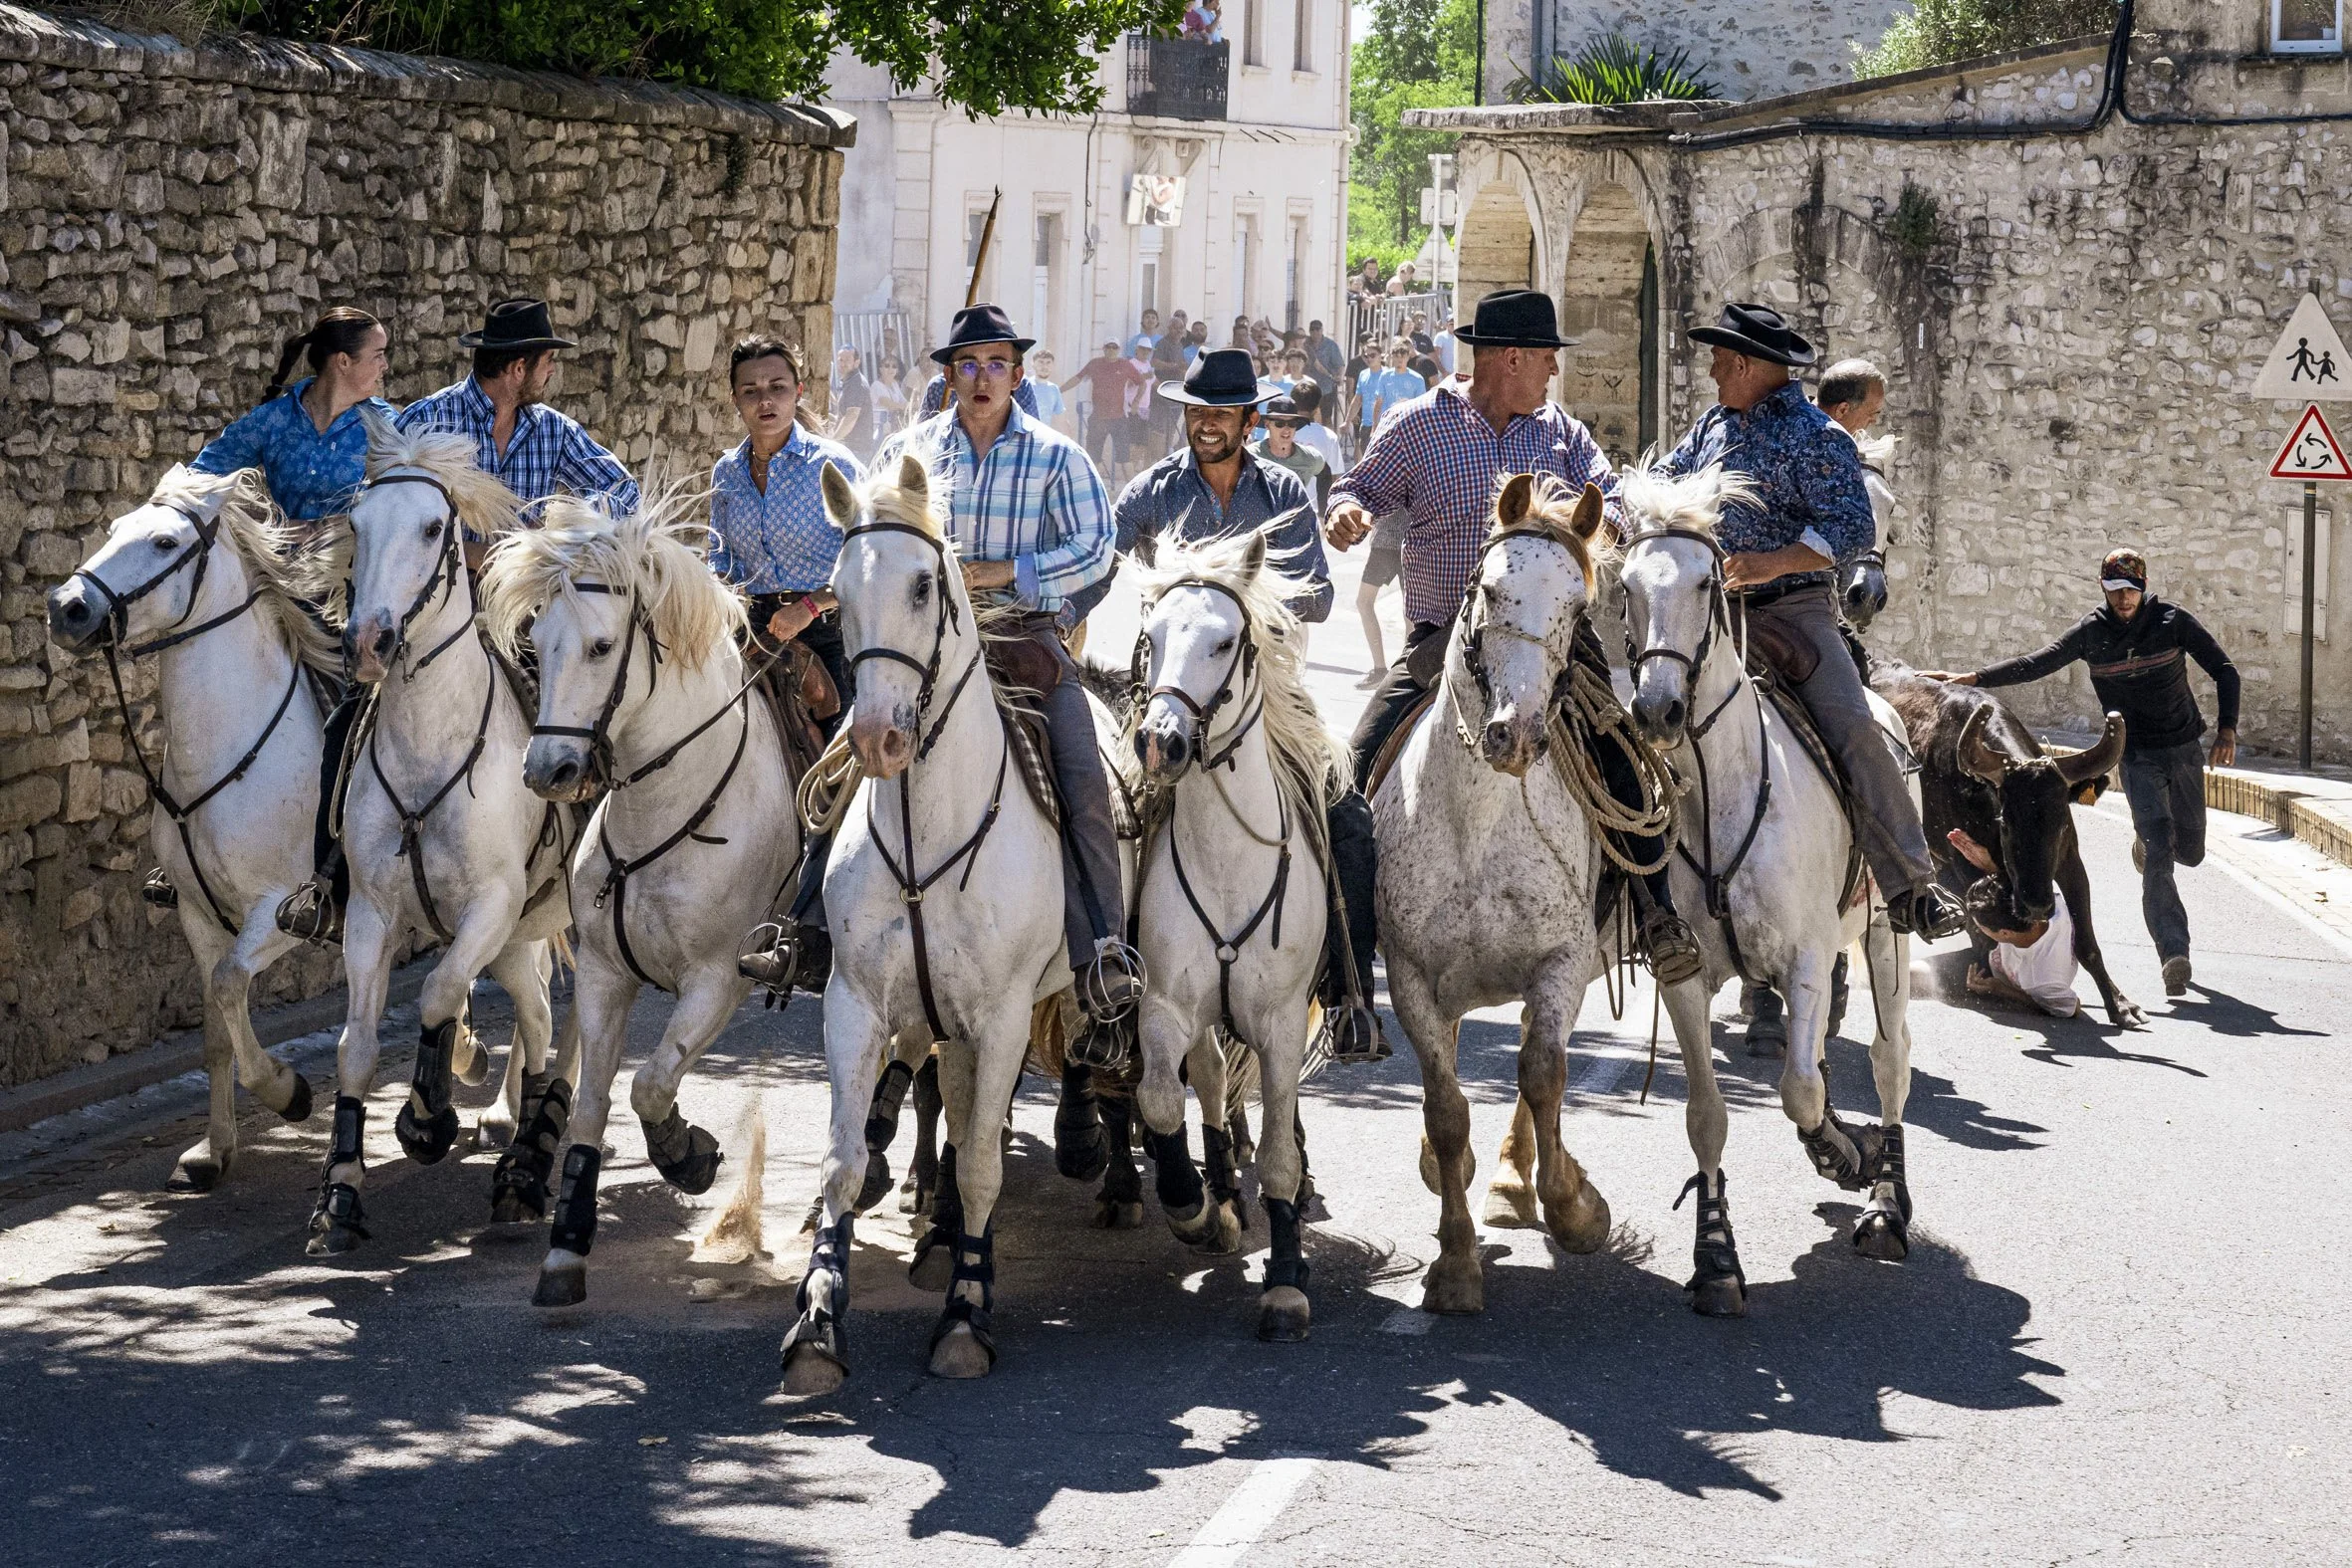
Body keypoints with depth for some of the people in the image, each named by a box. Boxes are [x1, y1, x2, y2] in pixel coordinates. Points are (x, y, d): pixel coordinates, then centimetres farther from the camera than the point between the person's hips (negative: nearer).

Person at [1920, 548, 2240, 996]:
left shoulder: (2174, 622, -4)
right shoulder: (2091, 632, -3)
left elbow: (2225, 672, 0)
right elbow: (2036, 664, -2)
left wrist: (2227, 729, -12)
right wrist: (1971, 678, -11)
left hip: (2185, 750, 2)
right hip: (2137, 757, -2)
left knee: (2190, 852, 13)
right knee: (2159, 852, -17)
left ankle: (2145, 844, 49)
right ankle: (2174, 953, -22)